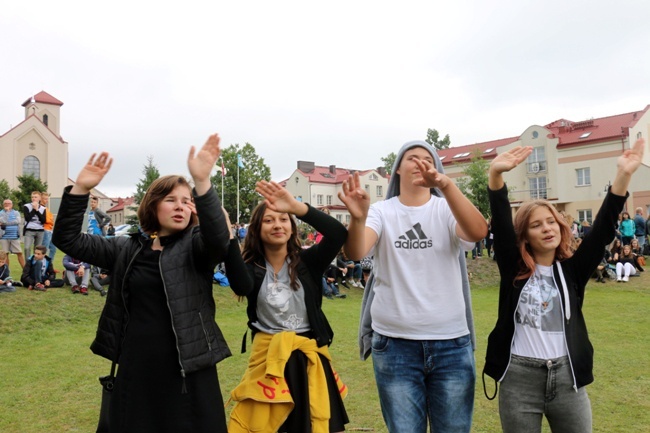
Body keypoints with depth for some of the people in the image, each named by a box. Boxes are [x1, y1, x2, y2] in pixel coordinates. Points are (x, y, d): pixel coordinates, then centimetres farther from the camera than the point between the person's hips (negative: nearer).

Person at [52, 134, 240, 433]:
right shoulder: (127, 250, 7)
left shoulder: (196, 246, -4)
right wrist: (80, 189, -9)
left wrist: (202, 182, -40)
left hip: (187, 368, -3)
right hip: (135, 368, 4)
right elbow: (67, 239, 6)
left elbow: (219, 237, -26)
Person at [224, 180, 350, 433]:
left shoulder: (306, 261, -4)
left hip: (308, 356, 0)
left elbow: (339, 234, -21)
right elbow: (242, 285, -28)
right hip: (268, 357, 0)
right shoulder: (252, 267, -4)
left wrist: (297, 207, -32)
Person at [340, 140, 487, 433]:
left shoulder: (447, 209, 0)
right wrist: (358, 218, -39)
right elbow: (355, 253, -18)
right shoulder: (382, 212, -1)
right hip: (393, 343, 0)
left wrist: (446, 184, -36)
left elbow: (478, 232, -22)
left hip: (451, 343, 1)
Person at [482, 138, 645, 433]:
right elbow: (500, 224, -15)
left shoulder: (573, 269, 2)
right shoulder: (513, 269, -3)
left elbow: (602, 230, -8)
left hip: (566, 377, 2)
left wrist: (623, 175, -19)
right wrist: (495, 174, -29)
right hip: (519, 378, -1)